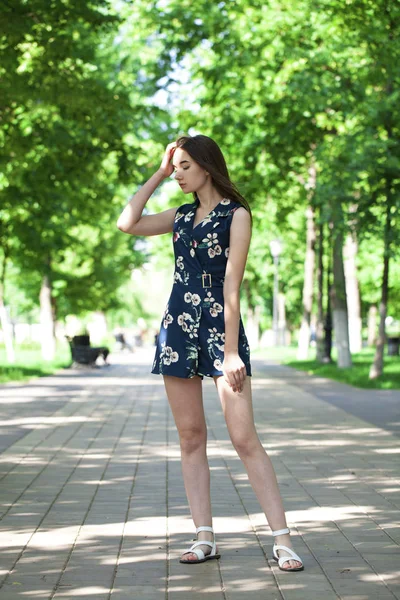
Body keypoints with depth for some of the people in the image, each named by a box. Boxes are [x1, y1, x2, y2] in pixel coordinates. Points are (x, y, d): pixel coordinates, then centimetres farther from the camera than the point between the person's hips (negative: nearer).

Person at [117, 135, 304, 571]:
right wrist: (158, 174, 10)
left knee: (244, 438, -11)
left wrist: (230, 350, -16)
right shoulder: (183, 216, 14)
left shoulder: (236, 214, -5)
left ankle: (282, 540, -10)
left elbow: (231, 284, -12)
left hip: (221, 326, -6)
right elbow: (127, 224, 10)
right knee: (191, 437, 4)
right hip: (178, 327, 6)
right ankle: (204, 537, 8)